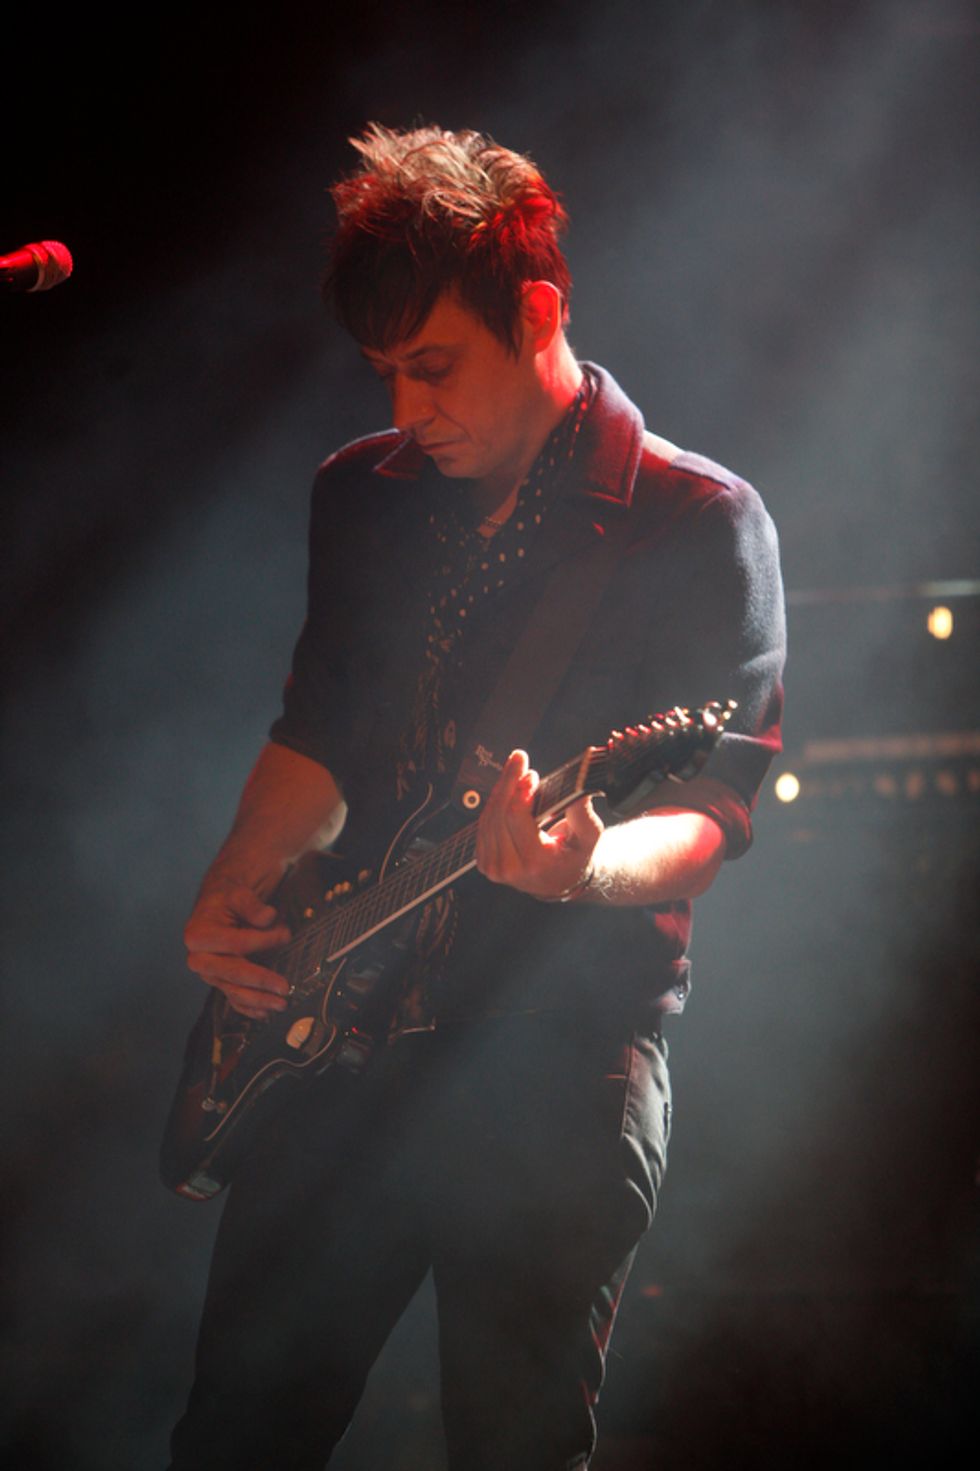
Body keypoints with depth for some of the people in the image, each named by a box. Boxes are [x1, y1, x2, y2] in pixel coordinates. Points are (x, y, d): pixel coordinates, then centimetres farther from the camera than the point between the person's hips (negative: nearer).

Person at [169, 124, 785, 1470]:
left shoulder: (698, 525, -6)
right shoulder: (364, 495, 12)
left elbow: (717, 810, -10)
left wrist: (585, 865, -31)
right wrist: (236, 894, 1)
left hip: (560, 1068, -5)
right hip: (347, 1032, 5)